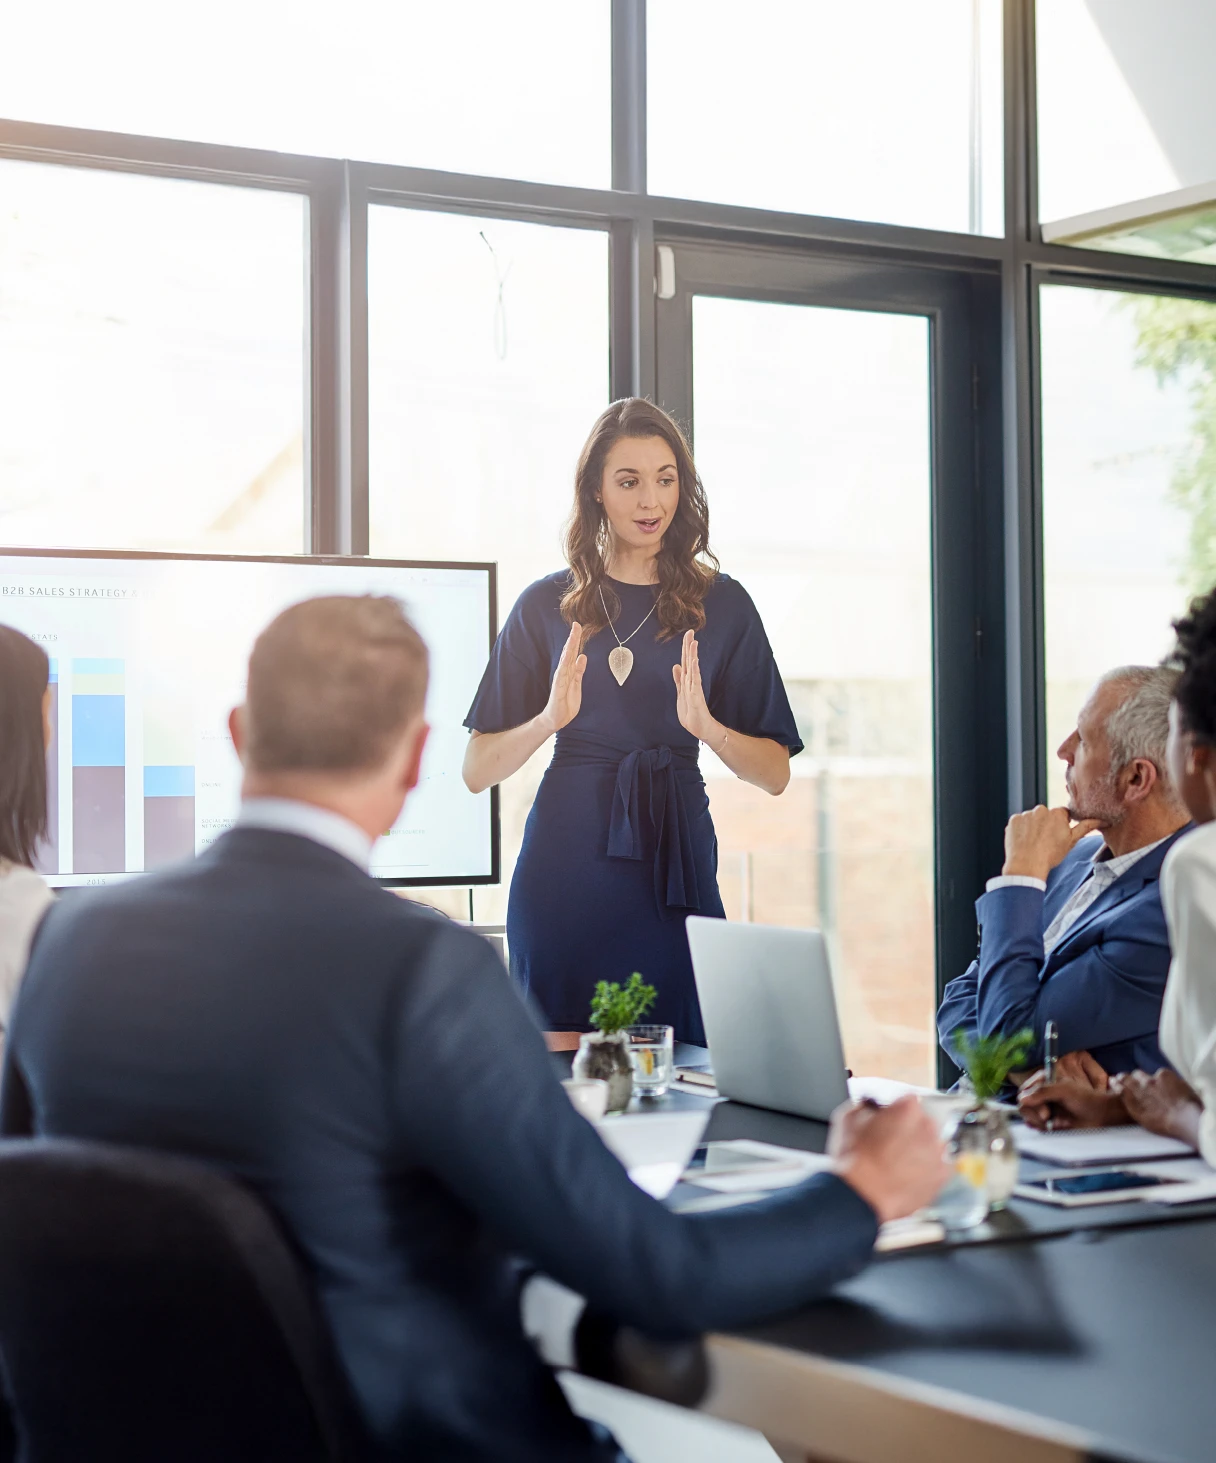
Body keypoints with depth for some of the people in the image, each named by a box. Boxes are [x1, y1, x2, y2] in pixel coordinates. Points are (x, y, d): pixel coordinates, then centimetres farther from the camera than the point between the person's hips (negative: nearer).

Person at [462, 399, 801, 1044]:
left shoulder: (720, 605, 6)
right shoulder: (549, 605, 6)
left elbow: (774, 773, 3)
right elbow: (477, 770, 3)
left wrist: (707, 726, -15)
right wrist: (550, 719, -15)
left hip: (673, 868, 0)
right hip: (564, 870, 0)